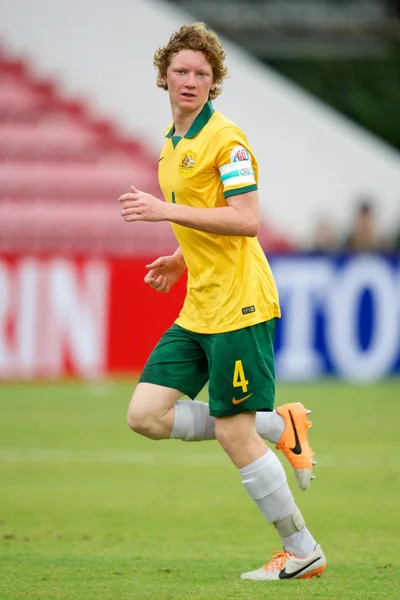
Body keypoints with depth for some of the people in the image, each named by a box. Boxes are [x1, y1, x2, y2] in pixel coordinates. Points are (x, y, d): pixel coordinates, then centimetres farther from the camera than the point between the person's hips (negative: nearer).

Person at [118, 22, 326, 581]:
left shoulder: (225, 138, -12)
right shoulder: (174, 142, 16)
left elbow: (246, 220, -22)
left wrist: (167, 211, -23)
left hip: (239, 304, -9)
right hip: (199, 309, 9)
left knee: (233, 434, -8)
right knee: (146, 414, 0)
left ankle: (302, 552, 6)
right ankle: (278, 426, 12)